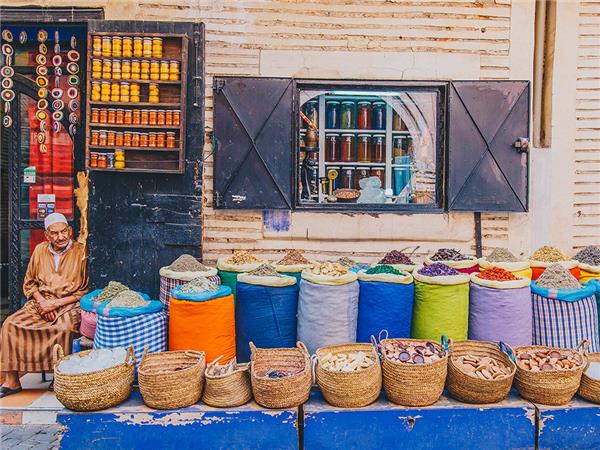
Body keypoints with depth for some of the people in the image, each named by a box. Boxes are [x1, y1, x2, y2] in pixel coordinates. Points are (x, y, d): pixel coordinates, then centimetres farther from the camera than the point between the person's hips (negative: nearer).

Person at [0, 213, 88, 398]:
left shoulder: (81, 252, -4)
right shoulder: (40, 250, 10)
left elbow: (85, 290, -6)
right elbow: (29, 283, 16)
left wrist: (55, 303, -12)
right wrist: (41, 302, -3)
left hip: (68, 304, -4)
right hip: (41, 302, 5)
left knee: (64, 327, -34)